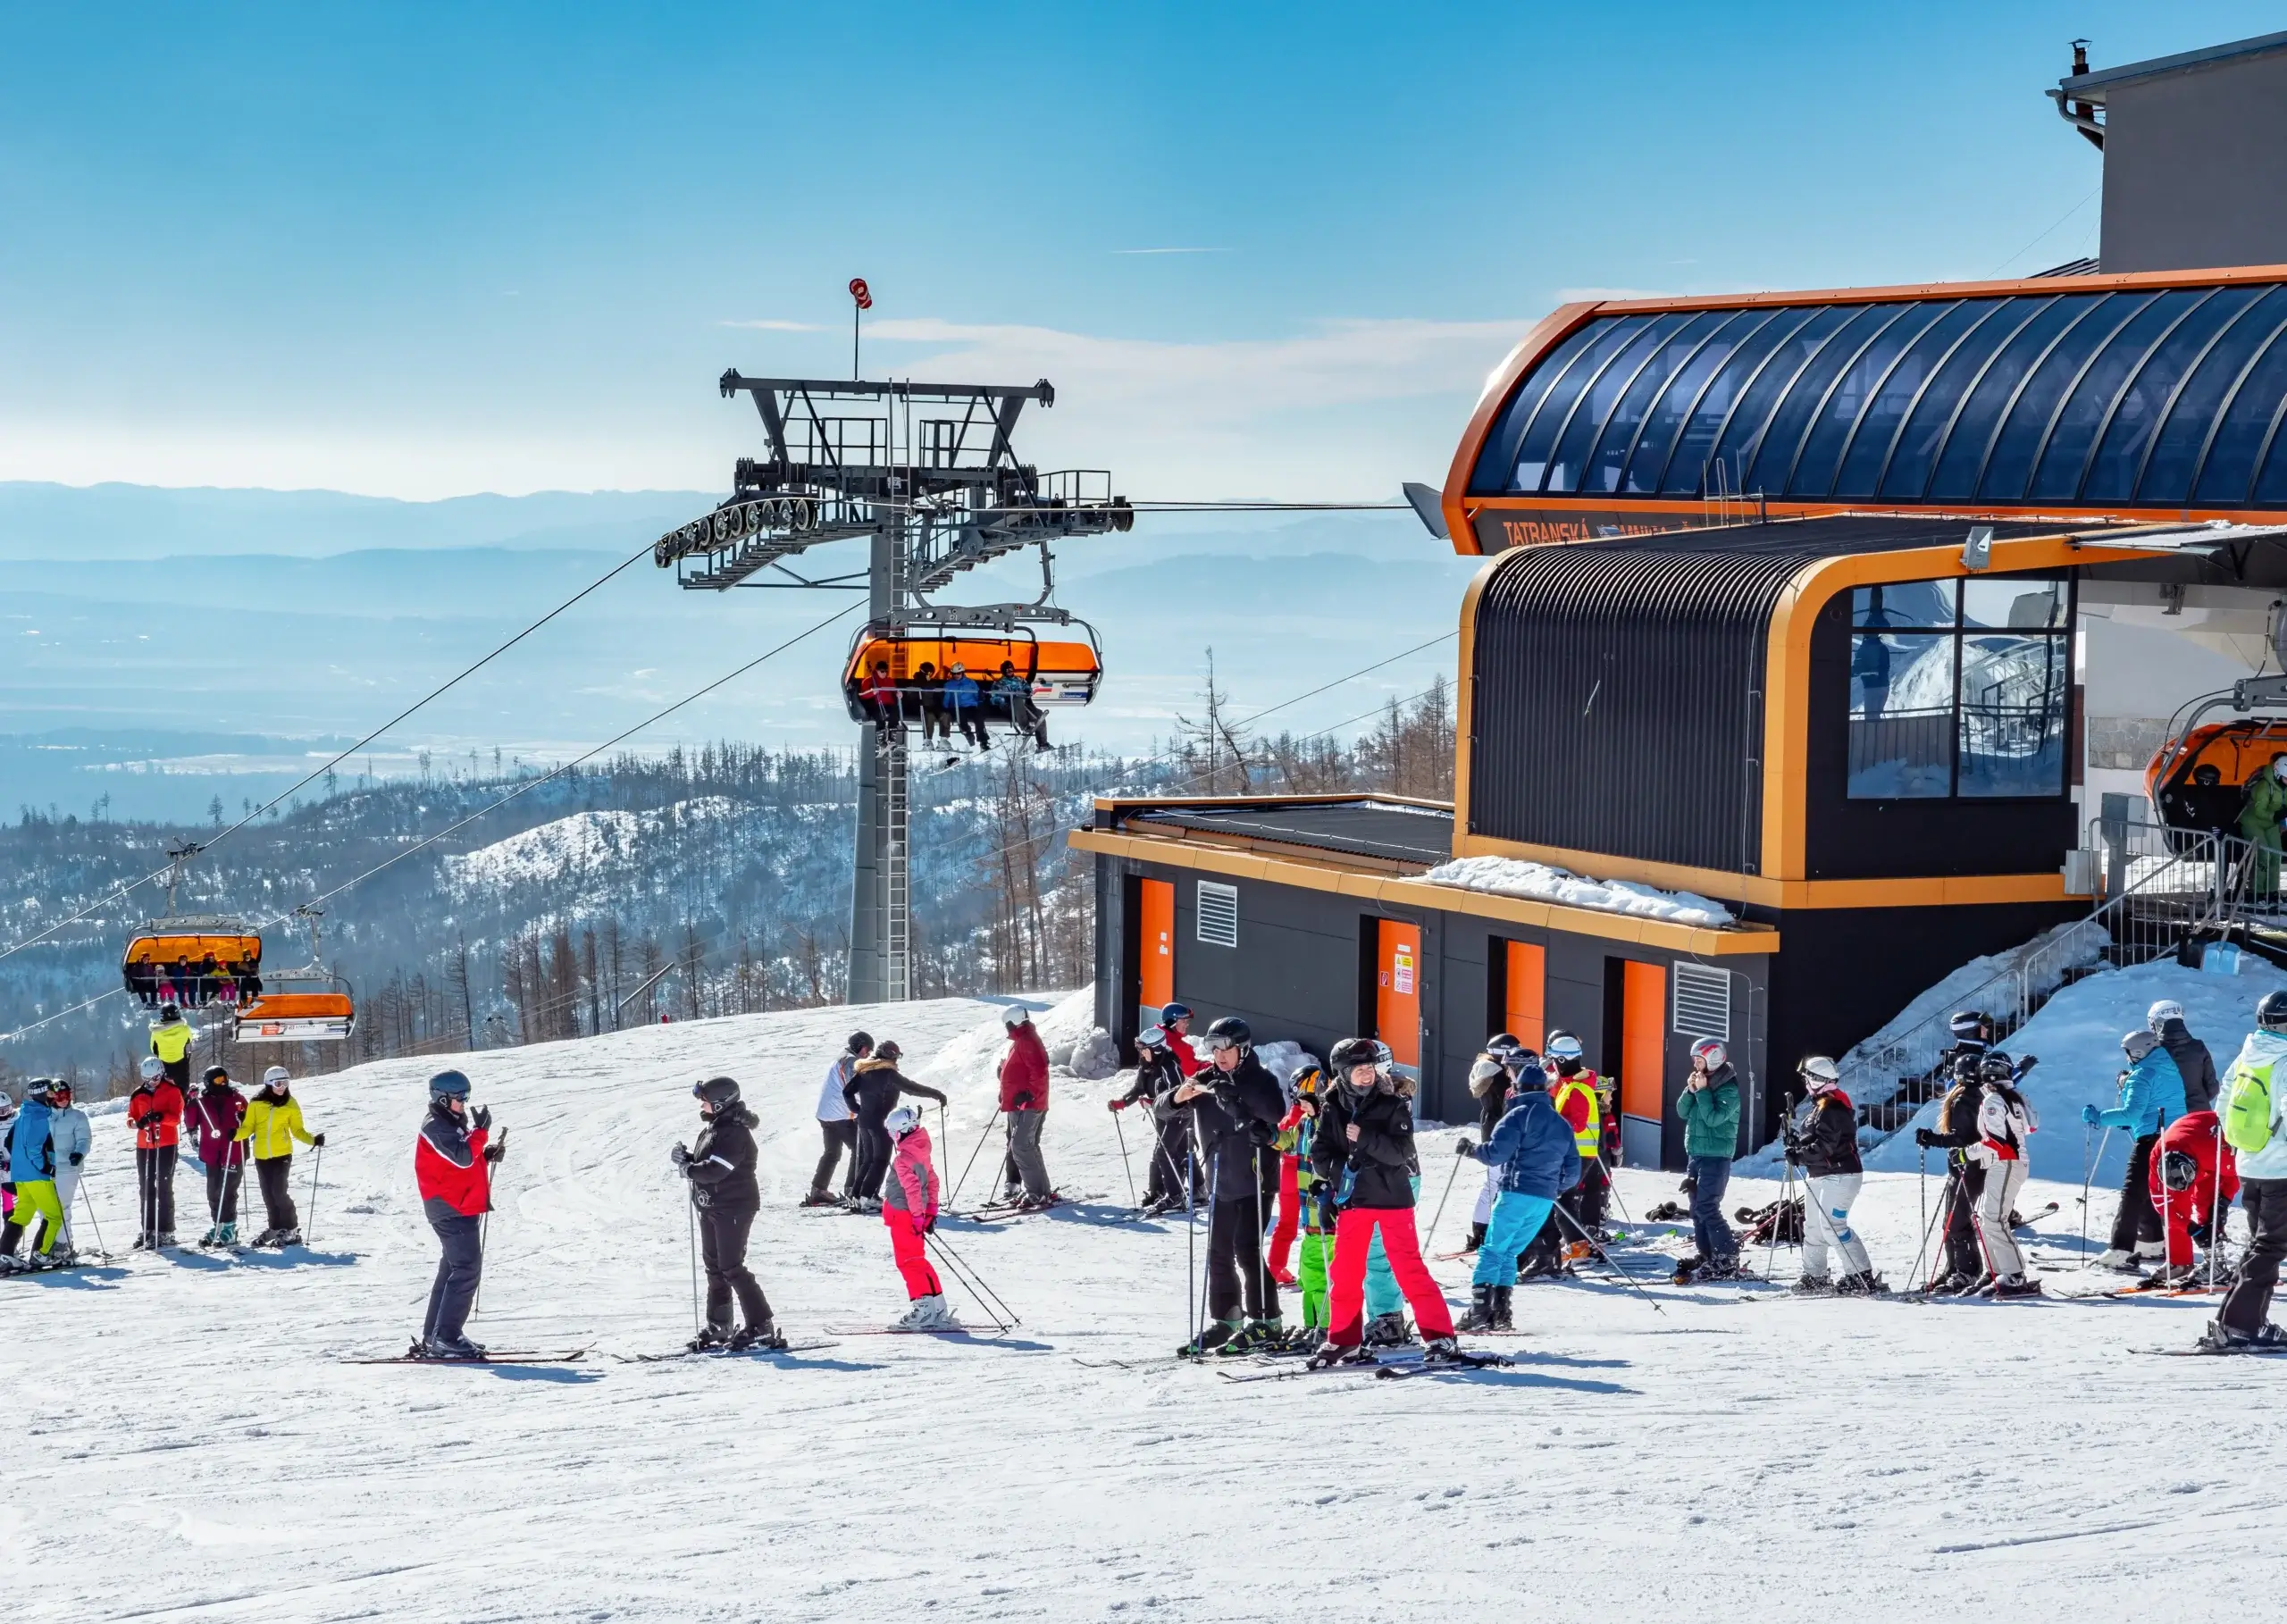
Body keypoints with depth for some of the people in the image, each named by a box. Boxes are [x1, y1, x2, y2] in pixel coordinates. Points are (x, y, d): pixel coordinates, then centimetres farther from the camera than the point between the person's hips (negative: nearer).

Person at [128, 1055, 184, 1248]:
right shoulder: (139, 1094, 10)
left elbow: (176, 1117, -11)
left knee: (164, 1188, -5)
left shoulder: (172, 1091, -2)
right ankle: (148, 1230, 14)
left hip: (166, 1145, -5)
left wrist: (161, 1117, -31)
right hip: (144, 1145, 5)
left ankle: (166, 1231, -3)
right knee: (145, 1188, 7)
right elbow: (131, 1115, 10)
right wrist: (135, 1122, -15)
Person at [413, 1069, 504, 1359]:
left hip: (460, 1208, 11)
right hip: (452, 1208, -11)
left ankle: (434, 1338, 19)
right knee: (467, 1270, -14)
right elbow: (463, 1158, -26)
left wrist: (488, 1155, 6)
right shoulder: (436, 1128, -14)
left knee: (454, 1270, 14)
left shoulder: (451, 1125, 19)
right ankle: (446, 1338, -16)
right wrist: (481, 1130, -20)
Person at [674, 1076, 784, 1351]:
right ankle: (718, 1327, 23)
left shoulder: (734, 1133, -20)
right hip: (712, 1207, 10)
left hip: (733, 1207, -10)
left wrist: (687, 1167, -12)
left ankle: (761, 1327, -8)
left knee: (731, 1268, -11)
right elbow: (704, 1163, 16)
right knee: (714, 1266, 14)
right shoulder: (713, 1128, 12)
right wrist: (688, 1159, -5)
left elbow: (715, 1170, -28)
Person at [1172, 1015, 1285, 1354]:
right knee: (1219, 1253, 10)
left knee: (1247, 1250, -11)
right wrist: (1179, 1097, -15)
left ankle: (1267, 1323, -6)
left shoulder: (1260, 1080, -6)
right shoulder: (1206, 1081, 9)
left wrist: (1234, 1095, -34)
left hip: (1253, 1180, -6)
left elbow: (1276, 1113, -26)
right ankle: (1224, 1320, 20)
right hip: (1220, 1182, 6)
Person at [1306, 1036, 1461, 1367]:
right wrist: (1340, 1168, -12)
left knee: (1409, 1268, -8)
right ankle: (1344, 1339, 21)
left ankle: (1438, 1337, -6)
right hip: (1353, 1199, 4)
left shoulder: (1394, 1105, -6)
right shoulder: (1333, 1109, 3)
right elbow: (1320, 1152, 5)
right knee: (1345, 1271, 7)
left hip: (1392, 1197, -4)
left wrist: (1364, 1138, -24)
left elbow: (1401, 1151, -15)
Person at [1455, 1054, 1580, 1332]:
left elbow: (1496, 1153, -13)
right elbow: (1573, 1171, 18)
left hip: (1517, 1194, -6)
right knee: (1509, 1252, 15)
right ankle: (1501, 1313, 5)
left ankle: (1480, 1313, -13)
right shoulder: (1563, 1124, 17)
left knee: (1492, 1251, -3)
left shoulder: (1519, 1115, -4)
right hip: (1546, 1201, 6)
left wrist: (1470, 1149, 4)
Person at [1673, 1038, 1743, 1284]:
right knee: (1697, 1208, 9)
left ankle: (1728, 1260, -11)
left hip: (1716, 1156, -9)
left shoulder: (1728, 1089, -13)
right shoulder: (1701, 1082, 11)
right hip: (1696, 1153, 9)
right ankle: (1707, 1257, 15)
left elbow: (1714, 1117, -23)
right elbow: (1683, 1111, 9)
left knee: (1707, 1208, -14)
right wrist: (1691, 1090, -6)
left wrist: (1702, 1091, -18)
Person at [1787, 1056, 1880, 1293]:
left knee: (1832, 1226, -16)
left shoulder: (1831, 1109, -18)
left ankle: (1862, 1276, -15)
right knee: (1813, 1226, 14)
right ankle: (1814, 1276, 22)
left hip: (1839, 1175, -11)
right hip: (1820, 1176, 11)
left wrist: (1799, 1155, -19)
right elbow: (1814, 1138, 20)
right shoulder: (1820, 1106, 16)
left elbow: (1824, 1146, -25)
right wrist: (1797, 1140, 3)